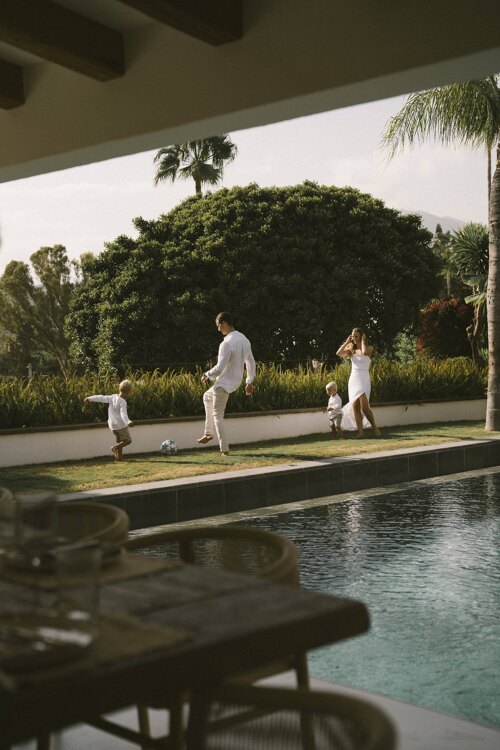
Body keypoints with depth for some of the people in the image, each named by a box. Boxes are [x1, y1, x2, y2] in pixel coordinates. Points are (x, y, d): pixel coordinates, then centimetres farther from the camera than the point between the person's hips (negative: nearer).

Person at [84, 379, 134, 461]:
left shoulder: (113, 397, -1)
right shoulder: (122, 402, -21)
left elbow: (101, 398, 7)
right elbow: (123, 414, -34)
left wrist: (90, 398, 17)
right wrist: (128, 422, -49)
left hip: (112, 425, 7)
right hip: (121, 425, -7)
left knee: (119, 441, 18)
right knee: (128, 440, 5)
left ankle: (119, 457, 12)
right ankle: (115, 447, -15)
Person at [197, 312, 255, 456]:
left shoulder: (227, 343, -24)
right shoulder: (244, 340, 4)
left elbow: (219, 368, -25)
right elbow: (251, 363, 11)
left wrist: (207, 375, -7)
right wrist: (249, 382, 20)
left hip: (224, 383, -9)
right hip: (236, 381, 9)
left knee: (217, 415, 1)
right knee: (207, 396, 28)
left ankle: (225, 450, 1)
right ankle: (208, 433, 29)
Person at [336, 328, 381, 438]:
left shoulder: (369, 348, 2)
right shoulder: (351, 350, 12)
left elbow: (364, 352, -22)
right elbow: (338, 353, -3)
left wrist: (363, 341, -7)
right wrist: (347, 342, 2)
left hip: (364, 379, -5)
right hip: (353, 379, 5)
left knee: (364, 406, -15)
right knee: (355, 406, -3)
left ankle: (374, 427, 0)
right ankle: (360, 431, -2)